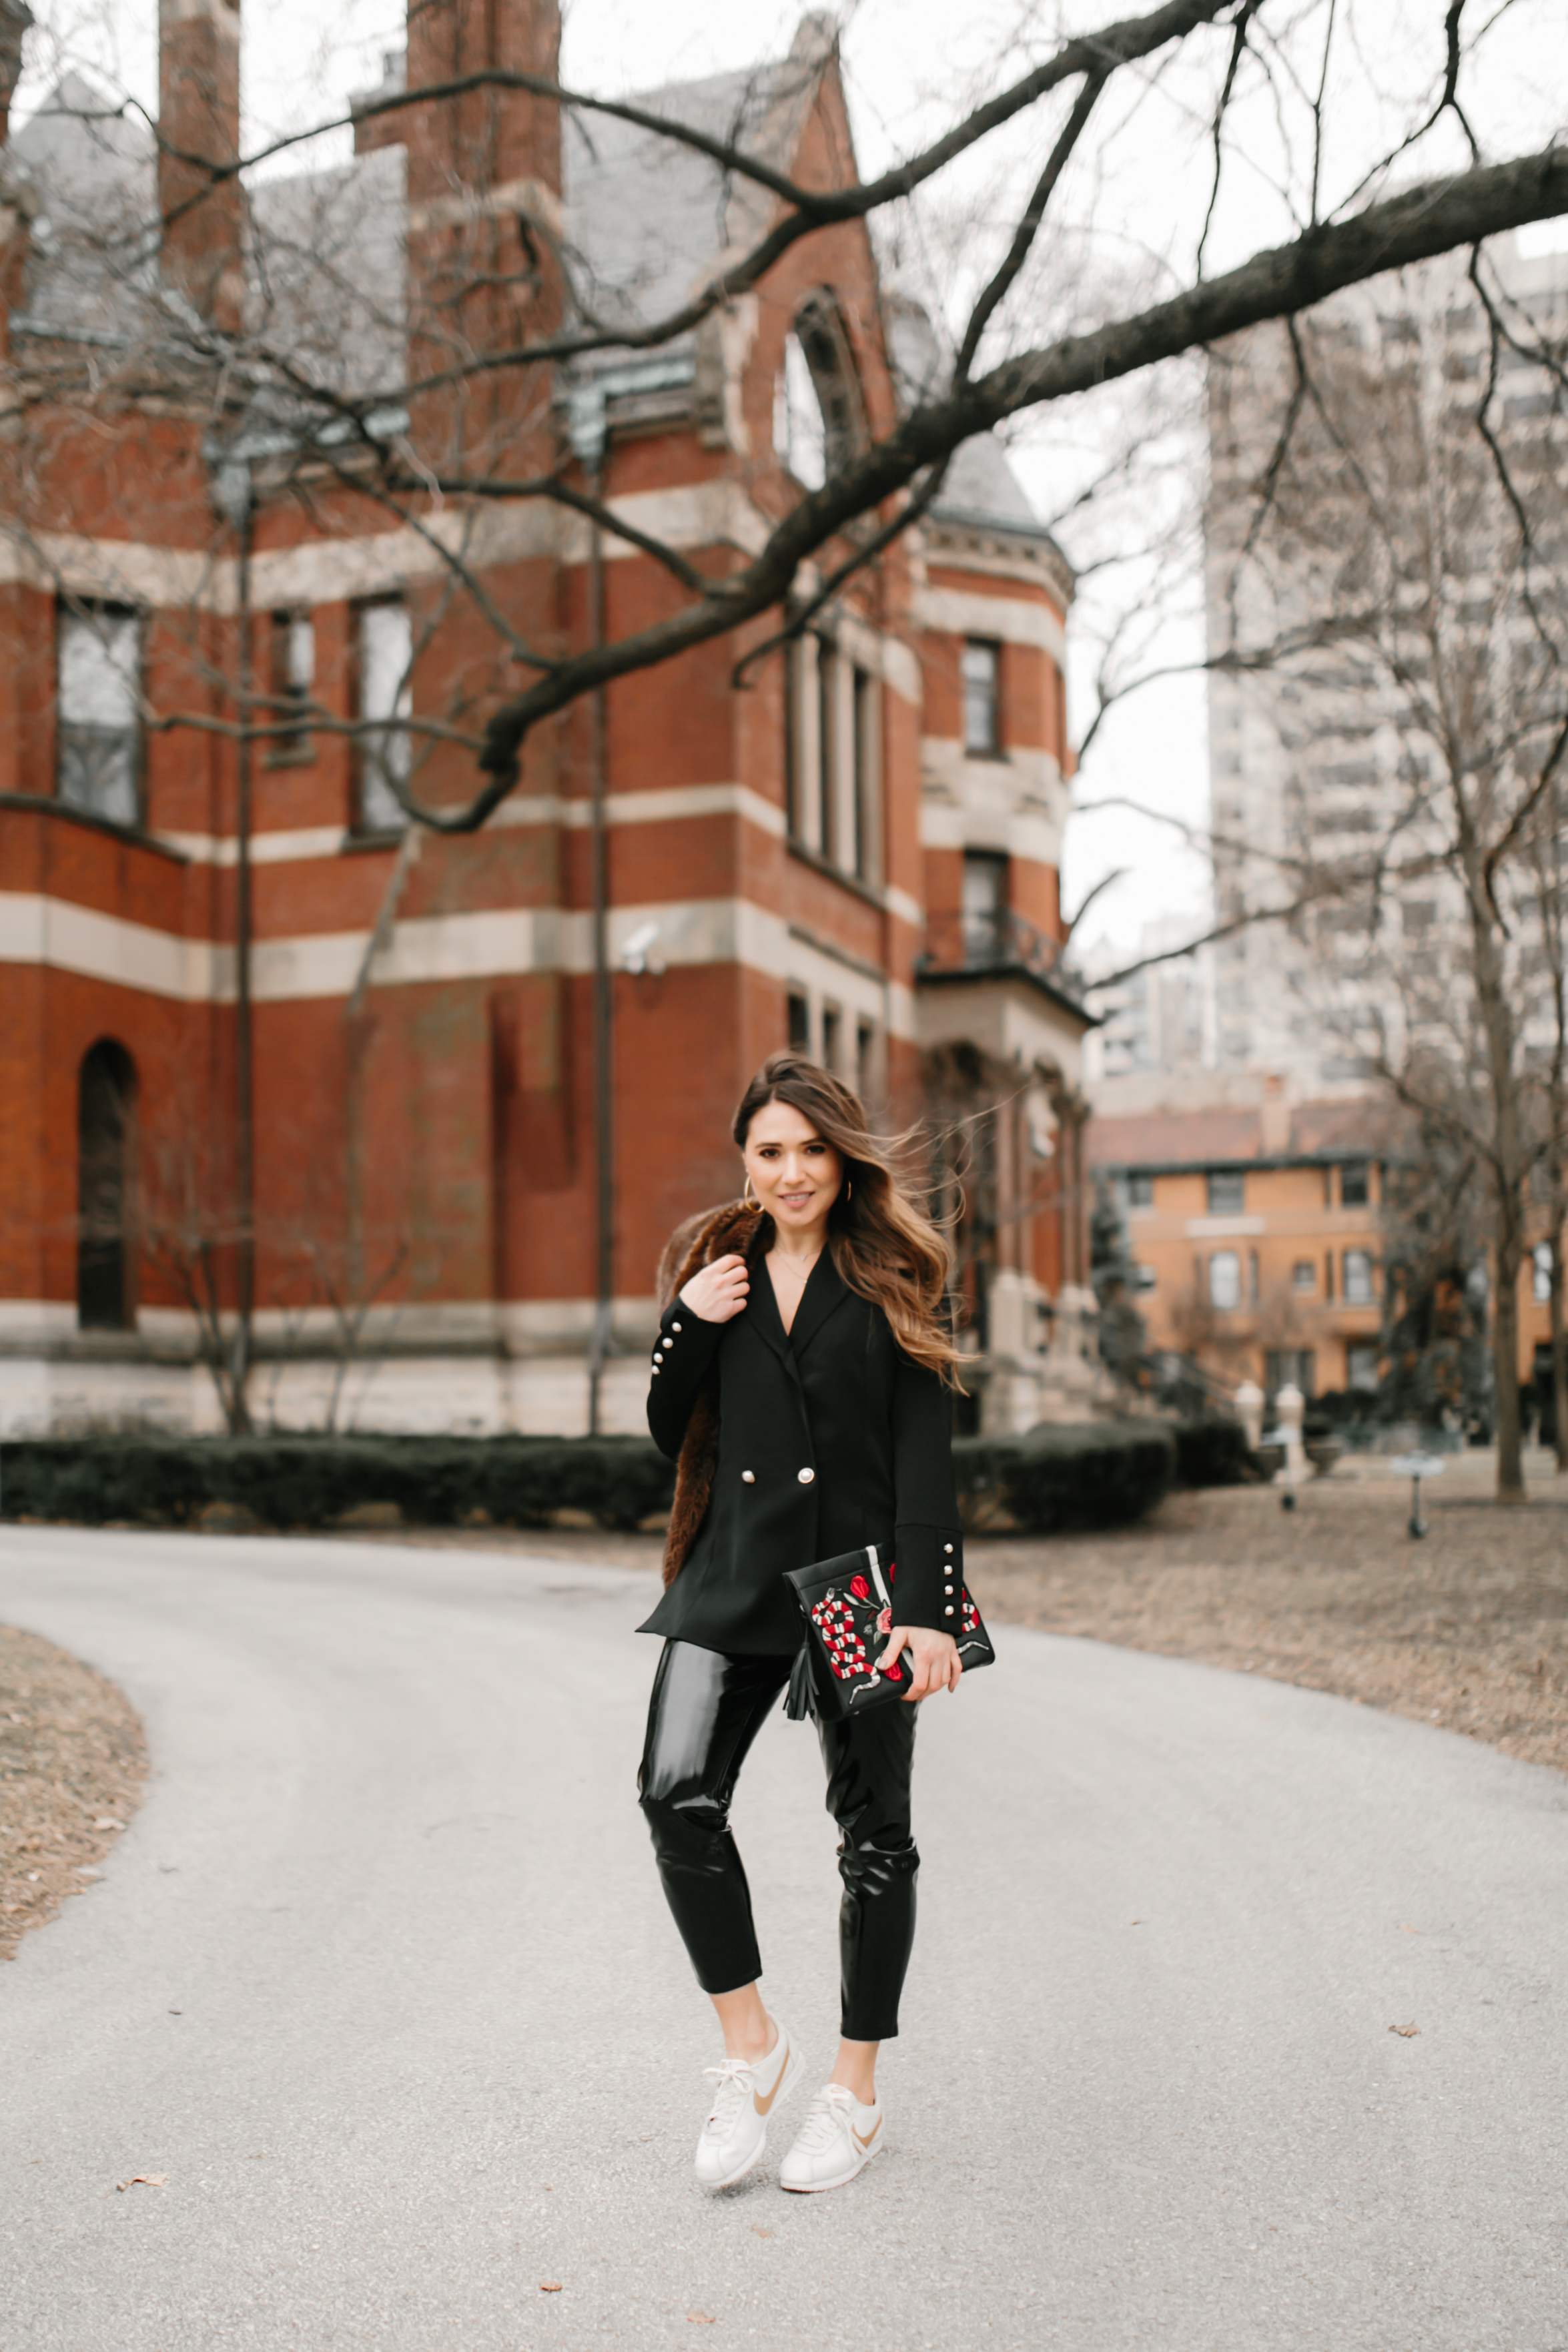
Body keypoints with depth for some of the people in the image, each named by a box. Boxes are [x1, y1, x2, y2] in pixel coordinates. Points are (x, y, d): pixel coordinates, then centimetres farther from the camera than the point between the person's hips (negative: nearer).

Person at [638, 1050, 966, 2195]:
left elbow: (925, 1451, -6)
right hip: (735, 1575, 3)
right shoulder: (716, 1265, 12)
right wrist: (688, 1325, -4)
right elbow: (671, 1432, 13)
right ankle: (751, 2046, 5)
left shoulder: (894, 1277, 0)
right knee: (676, 1795, -15)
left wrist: (927, 1609, -14)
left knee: (873, 1830, 6)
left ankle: (855, 2091, 22)